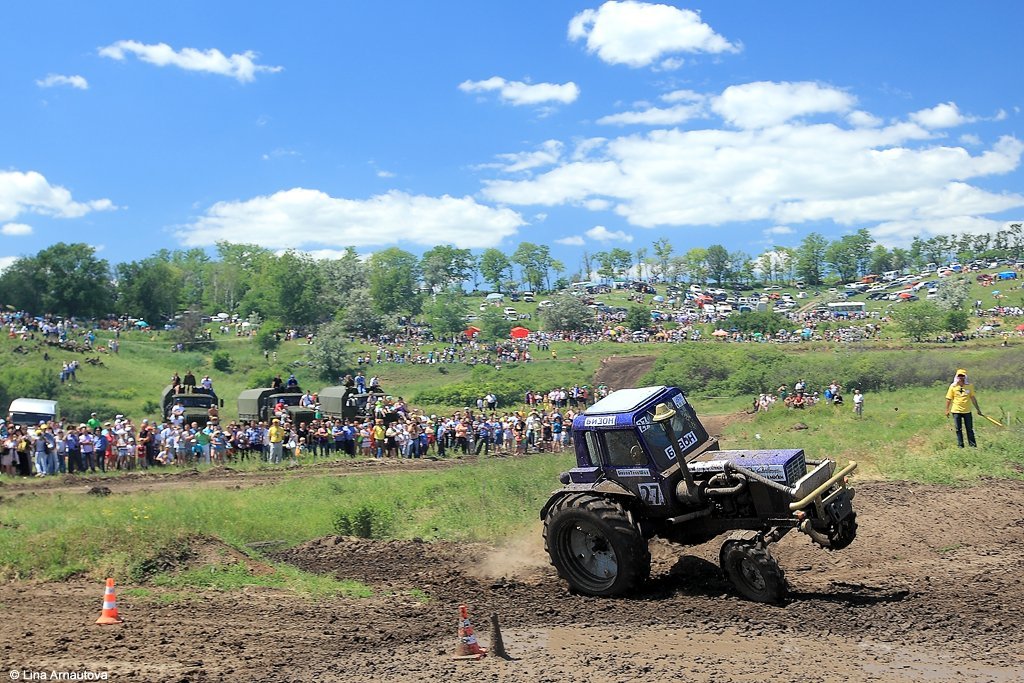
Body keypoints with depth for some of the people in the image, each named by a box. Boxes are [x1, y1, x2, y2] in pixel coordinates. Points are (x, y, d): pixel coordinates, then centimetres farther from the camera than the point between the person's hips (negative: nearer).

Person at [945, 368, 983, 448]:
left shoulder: (970, 386, 2)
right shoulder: (953, 386, -2)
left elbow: (973, 398, 7)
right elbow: (949, 399, 2)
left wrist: (978, 409, 8)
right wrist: (947, 410, 1)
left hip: (967, 411, 1)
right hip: (956, 411, -1)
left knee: (970, 429, 6)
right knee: (958, 429, 5)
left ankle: (972, 445, 15)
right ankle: (960, 446, 13)